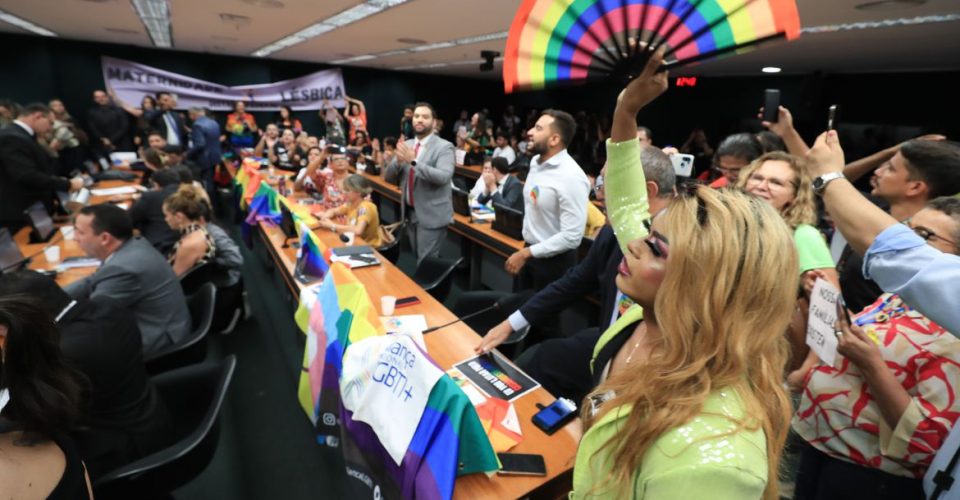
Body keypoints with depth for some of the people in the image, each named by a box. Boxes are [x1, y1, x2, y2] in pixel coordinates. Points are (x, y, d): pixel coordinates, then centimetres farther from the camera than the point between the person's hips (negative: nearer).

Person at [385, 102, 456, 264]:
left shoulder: (444, 147, -9)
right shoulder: (406, 145, 9)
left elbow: (444, 177, -25)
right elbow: (388, 177, 6)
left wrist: (414, 161, -29)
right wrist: (398, 161, -15)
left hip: (431, 215, -6)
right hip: (410, 213, 6)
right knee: (419, 259, 17)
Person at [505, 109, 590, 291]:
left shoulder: (571, 177, -25)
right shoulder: (536, 161, 0)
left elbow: (572, 237, -28)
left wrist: (525, 253, -23)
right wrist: (526, 252, 15)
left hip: (554, 260, -7)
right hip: (531, 251, 8)